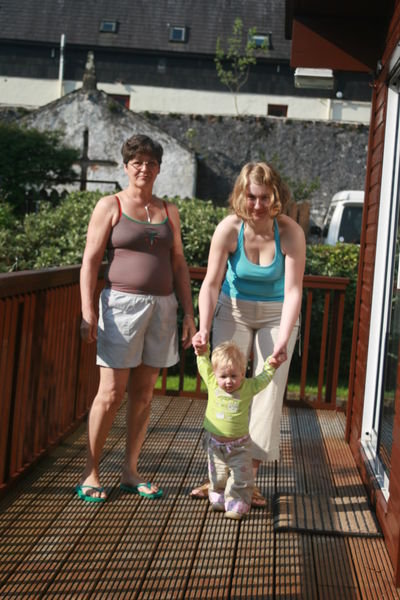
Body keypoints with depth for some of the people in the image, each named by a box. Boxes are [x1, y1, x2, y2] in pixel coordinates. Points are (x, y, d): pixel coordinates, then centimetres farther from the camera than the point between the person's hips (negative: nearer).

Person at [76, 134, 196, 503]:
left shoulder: (168, 211, 13)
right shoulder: (110, 206, 1)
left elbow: (179, 266, 15)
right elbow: (90, 261, -4)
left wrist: (188, 314, 8)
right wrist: (88, 312, -13)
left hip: (162, 306, 4)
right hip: (123, 304, -4)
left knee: (143, 393, 7)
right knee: (112, 392, -6)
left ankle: (130, 472, 16)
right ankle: (90, 473, 6)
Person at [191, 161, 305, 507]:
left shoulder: (290, 232, -22)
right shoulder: (229, 229, -19)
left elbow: (293, 290, -25)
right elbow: (211, 283, -19)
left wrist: (283, 341, -34)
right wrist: (204, 328, -31)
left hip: (277, 315, -1)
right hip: (234, 310, 1)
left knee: (268, 393, -2)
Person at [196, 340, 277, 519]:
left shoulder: (248, 387, -13)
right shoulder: (212, 383, -9)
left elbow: (263, 378, 0)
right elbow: (204, 363, 6)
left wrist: (270, 365, -11)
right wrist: (202, 351, -1)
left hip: (239, 445, -2)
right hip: (215, 443, 2)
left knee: (240, 477, 0)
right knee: (217, 475, 15)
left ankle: (237, 504, 10)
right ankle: (218, 497, 34)